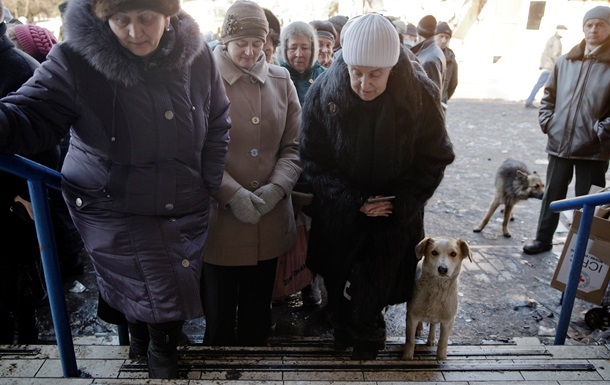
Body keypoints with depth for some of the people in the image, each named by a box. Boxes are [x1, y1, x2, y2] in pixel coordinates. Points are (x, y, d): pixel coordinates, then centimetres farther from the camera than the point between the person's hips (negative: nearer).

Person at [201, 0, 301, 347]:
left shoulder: (281, 80, 6)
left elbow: (293, 145, 5)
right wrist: (232, 193, -17)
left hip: (270, 220, 3)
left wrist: (277, 187, -10)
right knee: (219, 311, 12)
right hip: (219, 217, -3)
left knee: (258, 310, 19)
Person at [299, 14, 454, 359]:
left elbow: (434, 160, -7)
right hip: (339, 213, 1)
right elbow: (314, 159, -9)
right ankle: (343, 329, 47)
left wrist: (400, 202, -19)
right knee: (339, 279, 16)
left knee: (376, 285, 7)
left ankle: (367, 338, 38)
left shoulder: (421, 95, -19)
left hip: (395, 215, -1)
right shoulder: (324, 92, -17)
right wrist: (352, 201, -18)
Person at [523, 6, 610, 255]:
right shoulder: (565, 61, 7)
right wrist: (546, 121, 5)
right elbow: (549, 95, 18)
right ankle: (543, 239, 30)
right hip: (559, 143, 4)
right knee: (552, 195, 14)